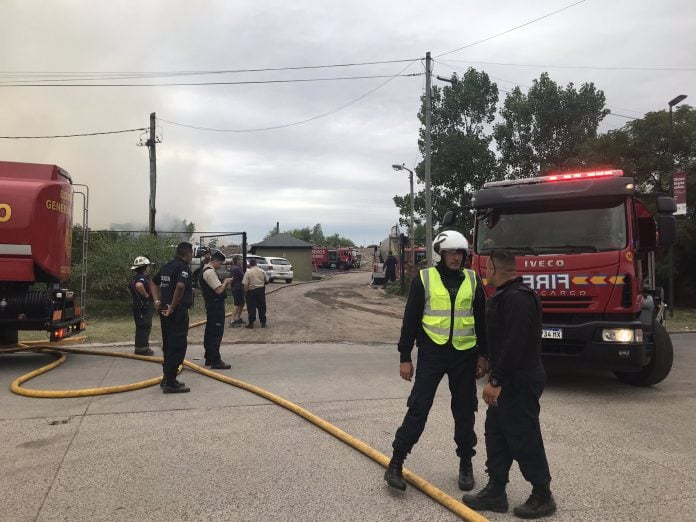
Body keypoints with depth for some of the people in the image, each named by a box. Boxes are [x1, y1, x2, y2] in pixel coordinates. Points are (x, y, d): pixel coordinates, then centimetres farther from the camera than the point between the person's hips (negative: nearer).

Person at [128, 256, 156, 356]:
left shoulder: (135, 278, 15)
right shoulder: (142, 278, -19)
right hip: (143, 307, -11)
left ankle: (142, 347, 26)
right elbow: (138, 285, -41)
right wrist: (146, 295, -27)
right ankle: (141, 349, 0)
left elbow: (129, 287, 31)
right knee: (144, 327, -5)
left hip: (137, 306, 11)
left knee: (141, 327, 17)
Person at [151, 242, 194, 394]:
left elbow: (154, 283, 26)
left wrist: (157, 301, 16)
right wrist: (173, 306, -22)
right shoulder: (183, 268, -14)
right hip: (178, 312, -9)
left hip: (165, 311, 9)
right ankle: (170, 383, -2)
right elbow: (180, 286, -32)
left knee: (168, 346, 16)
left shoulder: (167, 266, 15)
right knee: (178, 347, -4)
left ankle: (167, 378, 24)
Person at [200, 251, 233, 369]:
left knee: (210, 332, 16)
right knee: (216, 333, -7)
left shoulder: (205, 270, 15)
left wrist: (225, 284, 9)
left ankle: (209, 358, 25)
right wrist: (226, 282, -7)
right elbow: (219, 290, -23)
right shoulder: (210, 272, -18)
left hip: (211, 305, 11)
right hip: (216, 305, -11)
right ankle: (215, 361, -4)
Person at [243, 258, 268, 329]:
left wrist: (245, 292, -4)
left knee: (251, 308, 4)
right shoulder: (262, 271, 1)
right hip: (261, 290, 3)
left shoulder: (248, 272, -10)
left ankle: (251, 323, 6)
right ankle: (263, 323, 16)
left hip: (252, 291, -3)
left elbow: (245, 284, -14)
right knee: (262, 307, 11)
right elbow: (267, 280, 7)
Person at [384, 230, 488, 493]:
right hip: (432, 352, -3)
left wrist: (482, 355, 10)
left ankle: (466, 464, 27)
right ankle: (396, 463, 6)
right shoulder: (423, 279, -4)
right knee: (418, 407, -4)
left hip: (464, 354, 3)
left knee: (465, 411, 11)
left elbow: (482, 320, 12)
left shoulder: (472, 280, 5)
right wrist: (405, 357, -5)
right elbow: (410, 320, -3)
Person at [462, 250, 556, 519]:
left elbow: (515, 344, -27)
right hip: (507, 380, 10)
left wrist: (496, 380, -25)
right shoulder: (504, 296, 14)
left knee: (524, 439, 0)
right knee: (496, 433, 13)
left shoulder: (518, 298, -21)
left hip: (520, 382, -10)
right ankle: (496, 492, 22)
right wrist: (495, 377, 20)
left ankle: (542, 497, 16)